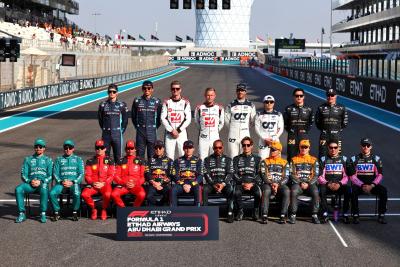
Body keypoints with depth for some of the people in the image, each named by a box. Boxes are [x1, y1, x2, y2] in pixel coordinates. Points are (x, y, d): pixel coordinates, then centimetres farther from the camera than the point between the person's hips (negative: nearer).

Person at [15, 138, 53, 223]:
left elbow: (50, 176, 5)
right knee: (18, 189, -29)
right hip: (30, 183, 2)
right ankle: (22, 214, -27)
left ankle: (43, 214, -32)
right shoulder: (28, 159, 19)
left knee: (44, 190, -39)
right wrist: (30, 181, -9)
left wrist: (41, 181, -12)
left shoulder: (48, 160, 14)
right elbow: (23, 174, 11)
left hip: (43, 183, -2)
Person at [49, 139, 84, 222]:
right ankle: (56, 212, -11)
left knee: (77, 194, -35)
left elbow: (81, 173, 6)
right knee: (52, 193, -29)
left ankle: (75, 212, -13)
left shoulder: (78, 159, 16)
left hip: (74, 183, -2)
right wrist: (61, 182, -9)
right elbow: (55, 173, 11)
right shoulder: (59, 159, 19)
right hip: (61, 183, 2)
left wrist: (73, 182, -10)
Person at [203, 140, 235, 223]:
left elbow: (230, 174, 4)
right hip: (212, 183, 1)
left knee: (230, 189, -34)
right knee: (204, 189, -33)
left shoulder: (228, 159, 15)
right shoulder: (208, 160, 15)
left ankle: (230, 213, -34)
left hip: (224, 183, 0)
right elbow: (206, 174, 4)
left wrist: (223, 184, -14)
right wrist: (213, 184, -12)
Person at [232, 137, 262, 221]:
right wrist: (242, 183, -10)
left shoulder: (257, 159, 16)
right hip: (240, 183, 0)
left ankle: (256, 211, -8)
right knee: (236, 192, -34)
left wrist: (252, 184, -11)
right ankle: (240, 211, -11)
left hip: (253, 183, 0)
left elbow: (259, 174, 5)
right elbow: (234, 174, 7)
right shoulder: (237, 159, 17)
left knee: (258, 193, -34)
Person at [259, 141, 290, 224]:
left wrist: (278, 185, -14)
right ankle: (264, 215, -35)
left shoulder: (284, 163, 15)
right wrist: (271, 184, -17)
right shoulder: (265, 162, 14)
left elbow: (286, 177, 5)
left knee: (286, 191, -34)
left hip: (280, 185, 1)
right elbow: (263, 176, 1)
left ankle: (283, 216, -31)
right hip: (268, 184, -1)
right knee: (266, 191, -37)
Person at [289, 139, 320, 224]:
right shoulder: (294, 160, 14)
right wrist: (300, 183, -10)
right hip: (298, 183, 0)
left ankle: (314, 215, -26)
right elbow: (292, 174, 5)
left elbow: (315, 175, 6)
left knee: (315, 192, -33)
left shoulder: (313, 160, 14)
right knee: (293, 192, -34)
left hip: (310, 183, 0)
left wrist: (308, 184, -10)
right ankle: (293, 215, -28)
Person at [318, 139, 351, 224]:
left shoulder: (343, 159, 13)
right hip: (327, 185, 0)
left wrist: (339, 184, -13)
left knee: (348, 190, -31)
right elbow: (320, 177, 3)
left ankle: (345, 214, -22)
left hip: (339, 185, 1)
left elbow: (346, 176, 6)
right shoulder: (324, 159, 11)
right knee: (322, 189, -34)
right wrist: (328, 184, -15)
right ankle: (325, 214, -27)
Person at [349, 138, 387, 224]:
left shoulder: (376, 159, 6)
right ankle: (355, 215, -24)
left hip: (372, 185, 1)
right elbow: (352, 176, -1)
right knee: (353, 191, -34)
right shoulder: (355, 159, 4)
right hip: (359, 185, -1)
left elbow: (380, 175, 0)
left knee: (383, 190, -28)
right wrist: (362, 185, -16)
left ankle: (381, 215, -20)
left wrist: (372, 185, -16)